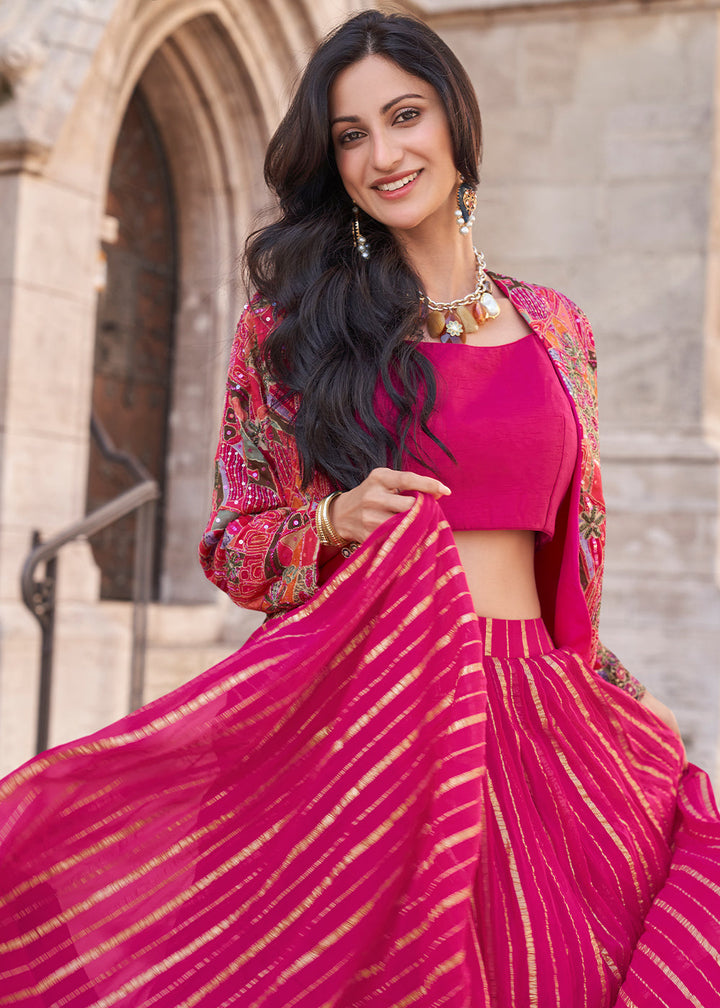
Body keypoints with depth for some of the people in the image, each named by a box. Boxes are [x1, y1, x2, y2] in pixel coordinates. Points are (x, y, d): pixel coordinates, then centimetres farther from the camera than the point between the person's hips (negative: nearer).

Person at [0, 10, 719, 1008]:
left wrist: (638, 727, 11)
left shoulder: (555, 328, 11)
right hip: (347, 706, -2)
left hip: (525, 712, 3)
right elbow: (228, 546, 5)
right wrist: (335, 523, -15)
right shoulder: (289, 322, 3)